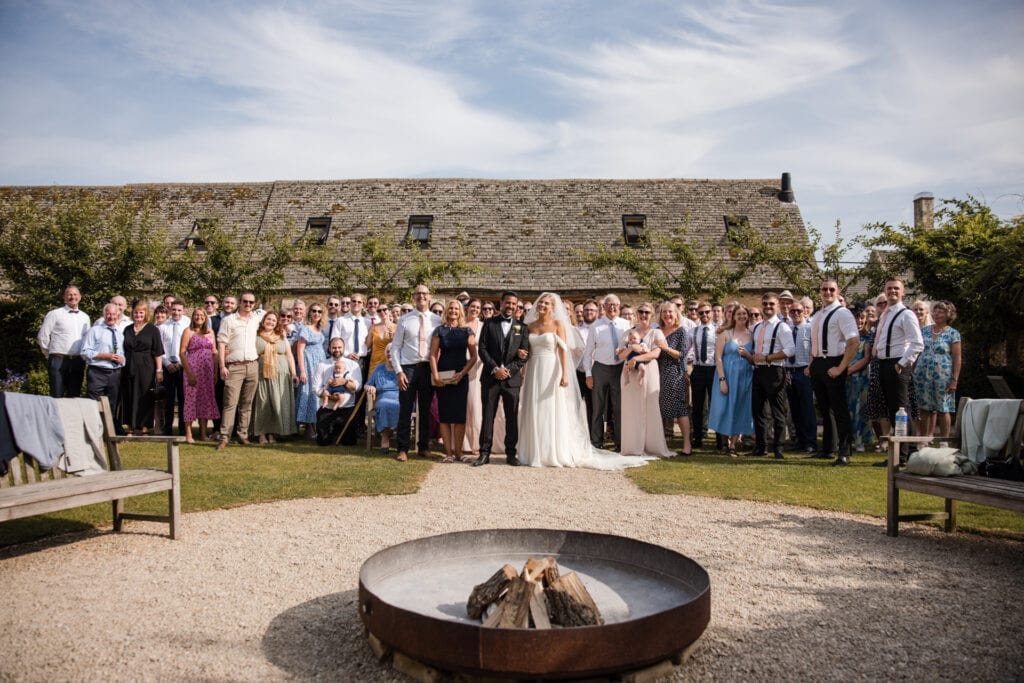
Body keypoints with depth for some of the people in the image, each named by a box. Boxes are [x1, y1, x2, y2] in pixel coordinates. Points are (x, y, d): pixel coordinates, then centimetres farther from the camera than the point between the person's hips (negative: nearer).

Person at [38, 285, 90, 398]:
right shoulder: (55, 314, 0)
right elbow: (42, 337, 0)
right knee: (57, 397, -6)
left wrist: (83, 357, 13)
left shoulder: (85, 317, 15)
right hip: (58, 361, -4)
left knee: (75, 397, 7)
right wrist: (51, 356, 6)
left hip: (78, 362, 4)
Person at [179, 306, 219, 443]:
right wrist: (189, 373, -13)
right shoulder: (188, 332, 0)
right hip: (193, 368, -4)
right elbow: (182, 353, -6)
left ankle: (203, 433, 13)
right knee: (191, 398, -3)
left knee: (206, 399, 6)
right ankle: (188, 434, 2)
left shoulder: (210, 332, 13)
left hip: (207, 370, 4)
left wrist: (215, 371, 6)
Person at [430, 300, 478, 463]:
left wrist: (462, 374, -9)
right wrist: (435, 376, -10)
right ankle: (448, 452, 5)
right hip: (442, 377, 0)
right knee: (444, 414, 0)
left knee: (460, 413, -1)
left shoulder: (467, 331, 6)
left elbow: (473, 356, 3)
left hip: (461, 377, 0)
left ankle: (458, 451, 8)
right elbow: (433, 355, 1)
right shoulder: (439, 330, 6)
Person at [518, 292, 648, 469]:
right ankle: (536, 453, 15)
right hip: (534, 371, 4)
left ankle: (555, 454, 8)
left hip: (551, 371, -4)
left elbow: (563, 350, -8)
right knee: (534, 413, 6)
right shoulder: (530, 325, 9)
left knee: (553, 413, 0)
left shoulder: (558, 324, -2)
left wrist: (564, 375, -17)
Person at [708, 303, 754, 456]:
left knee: (739, 410, 4)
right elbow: (718, 357, -7)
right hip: (728, 375, -3)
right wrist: (722, 379, -15)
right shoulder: (725, 334, -2)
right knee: (725, 408, -1)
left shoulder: (751, 335, 7)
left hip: (745, 377, 3)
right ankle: (725, 442, 16)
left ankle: (733, 445, 13)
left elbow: (755, 360, 11)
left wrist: (747, 354, -11)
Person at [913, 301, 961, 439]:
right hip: (922, 375, 4)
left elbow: (957, 359, -4)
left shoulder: (953, 334, 0)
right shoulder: (924, 331, 12)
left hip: (942, 376, -3)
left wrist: (954, 379, -11)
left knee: (943, 409, 0)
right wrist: (913, 371, 6)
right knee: (925, 408, 6)